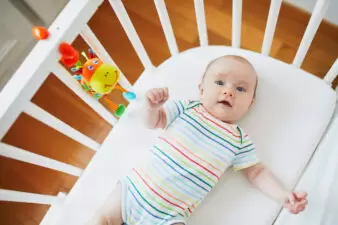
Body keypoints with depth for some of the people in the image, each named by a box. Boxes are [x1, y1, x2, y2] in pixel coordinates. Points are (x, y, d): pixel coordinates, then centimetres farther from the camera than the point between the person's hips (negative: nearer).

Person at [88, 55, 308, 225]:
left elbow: (257, 172, 4)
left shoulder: (240, 140, 0)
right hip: (136, 186, 2)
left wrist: (284, 195, -10)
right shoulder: (187, 108, 2)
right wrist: (153, 106, -15)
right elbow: (153, 122, 7)